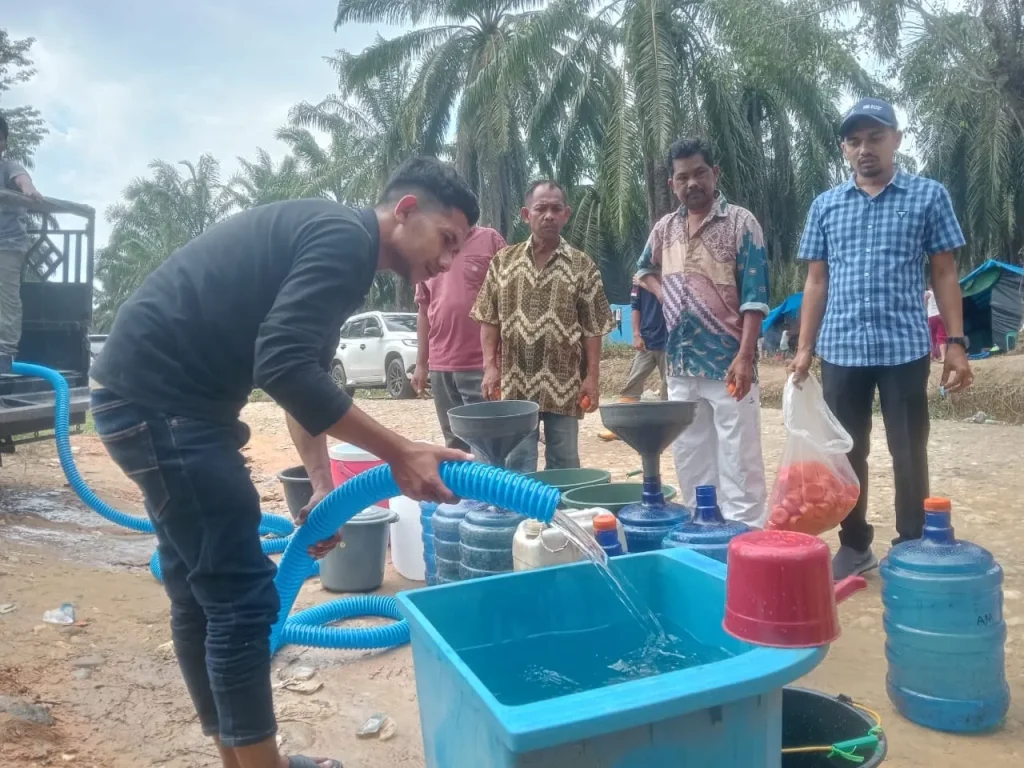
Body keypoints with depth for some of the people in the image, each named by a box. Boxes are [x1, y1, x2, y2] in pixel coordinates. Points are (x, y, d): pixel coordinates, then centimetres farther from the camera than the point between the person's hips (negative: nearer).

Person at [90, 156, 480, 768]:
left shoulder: (330, 242, 16)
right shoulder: (346, 238, -15)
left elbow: (301, 372, 18)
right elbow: (282, 367, -27)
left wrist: (324, 487, 10)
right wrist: (400, 454, -21)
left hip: (153, 396, 10)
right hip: (161, 400, -10)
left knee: (203, 593, 17)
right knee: (243, 597, -3)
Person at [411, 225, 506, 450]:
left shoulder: (490, 240, -1)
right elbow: (424, 310, 16)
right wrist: (421, 363, 14)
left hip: (481, 365, -4)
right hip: (440, 366, 5)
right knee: (454, 444, 12)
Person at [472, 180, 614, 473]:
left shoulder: (582, 266, 1)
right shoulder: (503, 260, 5)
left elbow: (593, 328, 0)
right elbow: (489, 319, 6)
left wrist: (592, 376, -5)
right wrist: (490, 366, -2)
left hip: (563, 384, -1)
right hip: (514, 383, 1)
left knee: (563, 464, 10)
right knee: (517, 464, 6)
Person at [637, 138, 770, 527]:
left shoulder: (740, 222, -5)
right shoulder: (665, 228, 11)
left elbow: (754, 295, -11)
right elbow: (645, 270, 30)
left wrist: (745, 356, -19)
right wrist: (665, 295, 8)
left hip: (728, 363, -6)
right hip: (681, 365, 6)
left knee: (737, 462, -1)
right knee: (690, 461, 14)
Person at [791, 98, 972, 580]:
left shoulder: (928, 196, 3)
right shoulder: (825, 206, 9)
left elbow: (944, 274, 4)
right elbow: (817, 282, 10)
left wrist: (956, 344, -4)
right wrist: (804, 349, 5)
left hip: (905, 348, -2)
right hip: (841, 351, 2)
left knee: (909, 454, 6)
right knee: (847, 453, 9)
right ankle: (855, 545, 24)